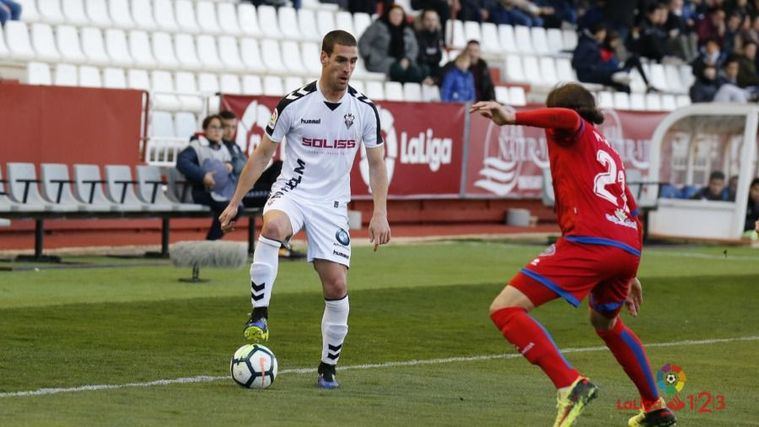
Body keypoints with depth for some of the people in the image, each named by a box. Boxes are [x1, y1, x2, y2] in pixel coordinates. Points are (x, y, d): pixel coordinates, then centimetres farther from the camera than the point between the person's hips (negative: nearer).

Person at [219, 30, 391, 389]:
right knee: (272, 227, -38)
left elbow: (376, 164, 9)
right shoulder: (294, 104, -8)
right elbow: (262, 155, 2)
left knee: (337, 285, -6)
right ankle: (259, 316, -30)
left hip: (332, 205, 2)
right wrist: (234, 203, 2)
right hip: (292, 193, -2)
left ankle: (328, 368, 12)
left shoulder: (364, 110, -1)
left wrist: (380, 214, -2)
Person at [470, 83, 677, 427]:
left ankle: (570, 385, -27)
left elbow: (568, 118, -15)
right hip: (629, 249, 8)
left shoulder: (574, 134, 11)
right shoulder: (609, 152, 33)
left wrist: (513, 117, -22)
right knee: (606, 322, 36)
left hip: (588, 242, -8)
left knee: (505, 309, -11)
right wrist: (628, 276, 43)